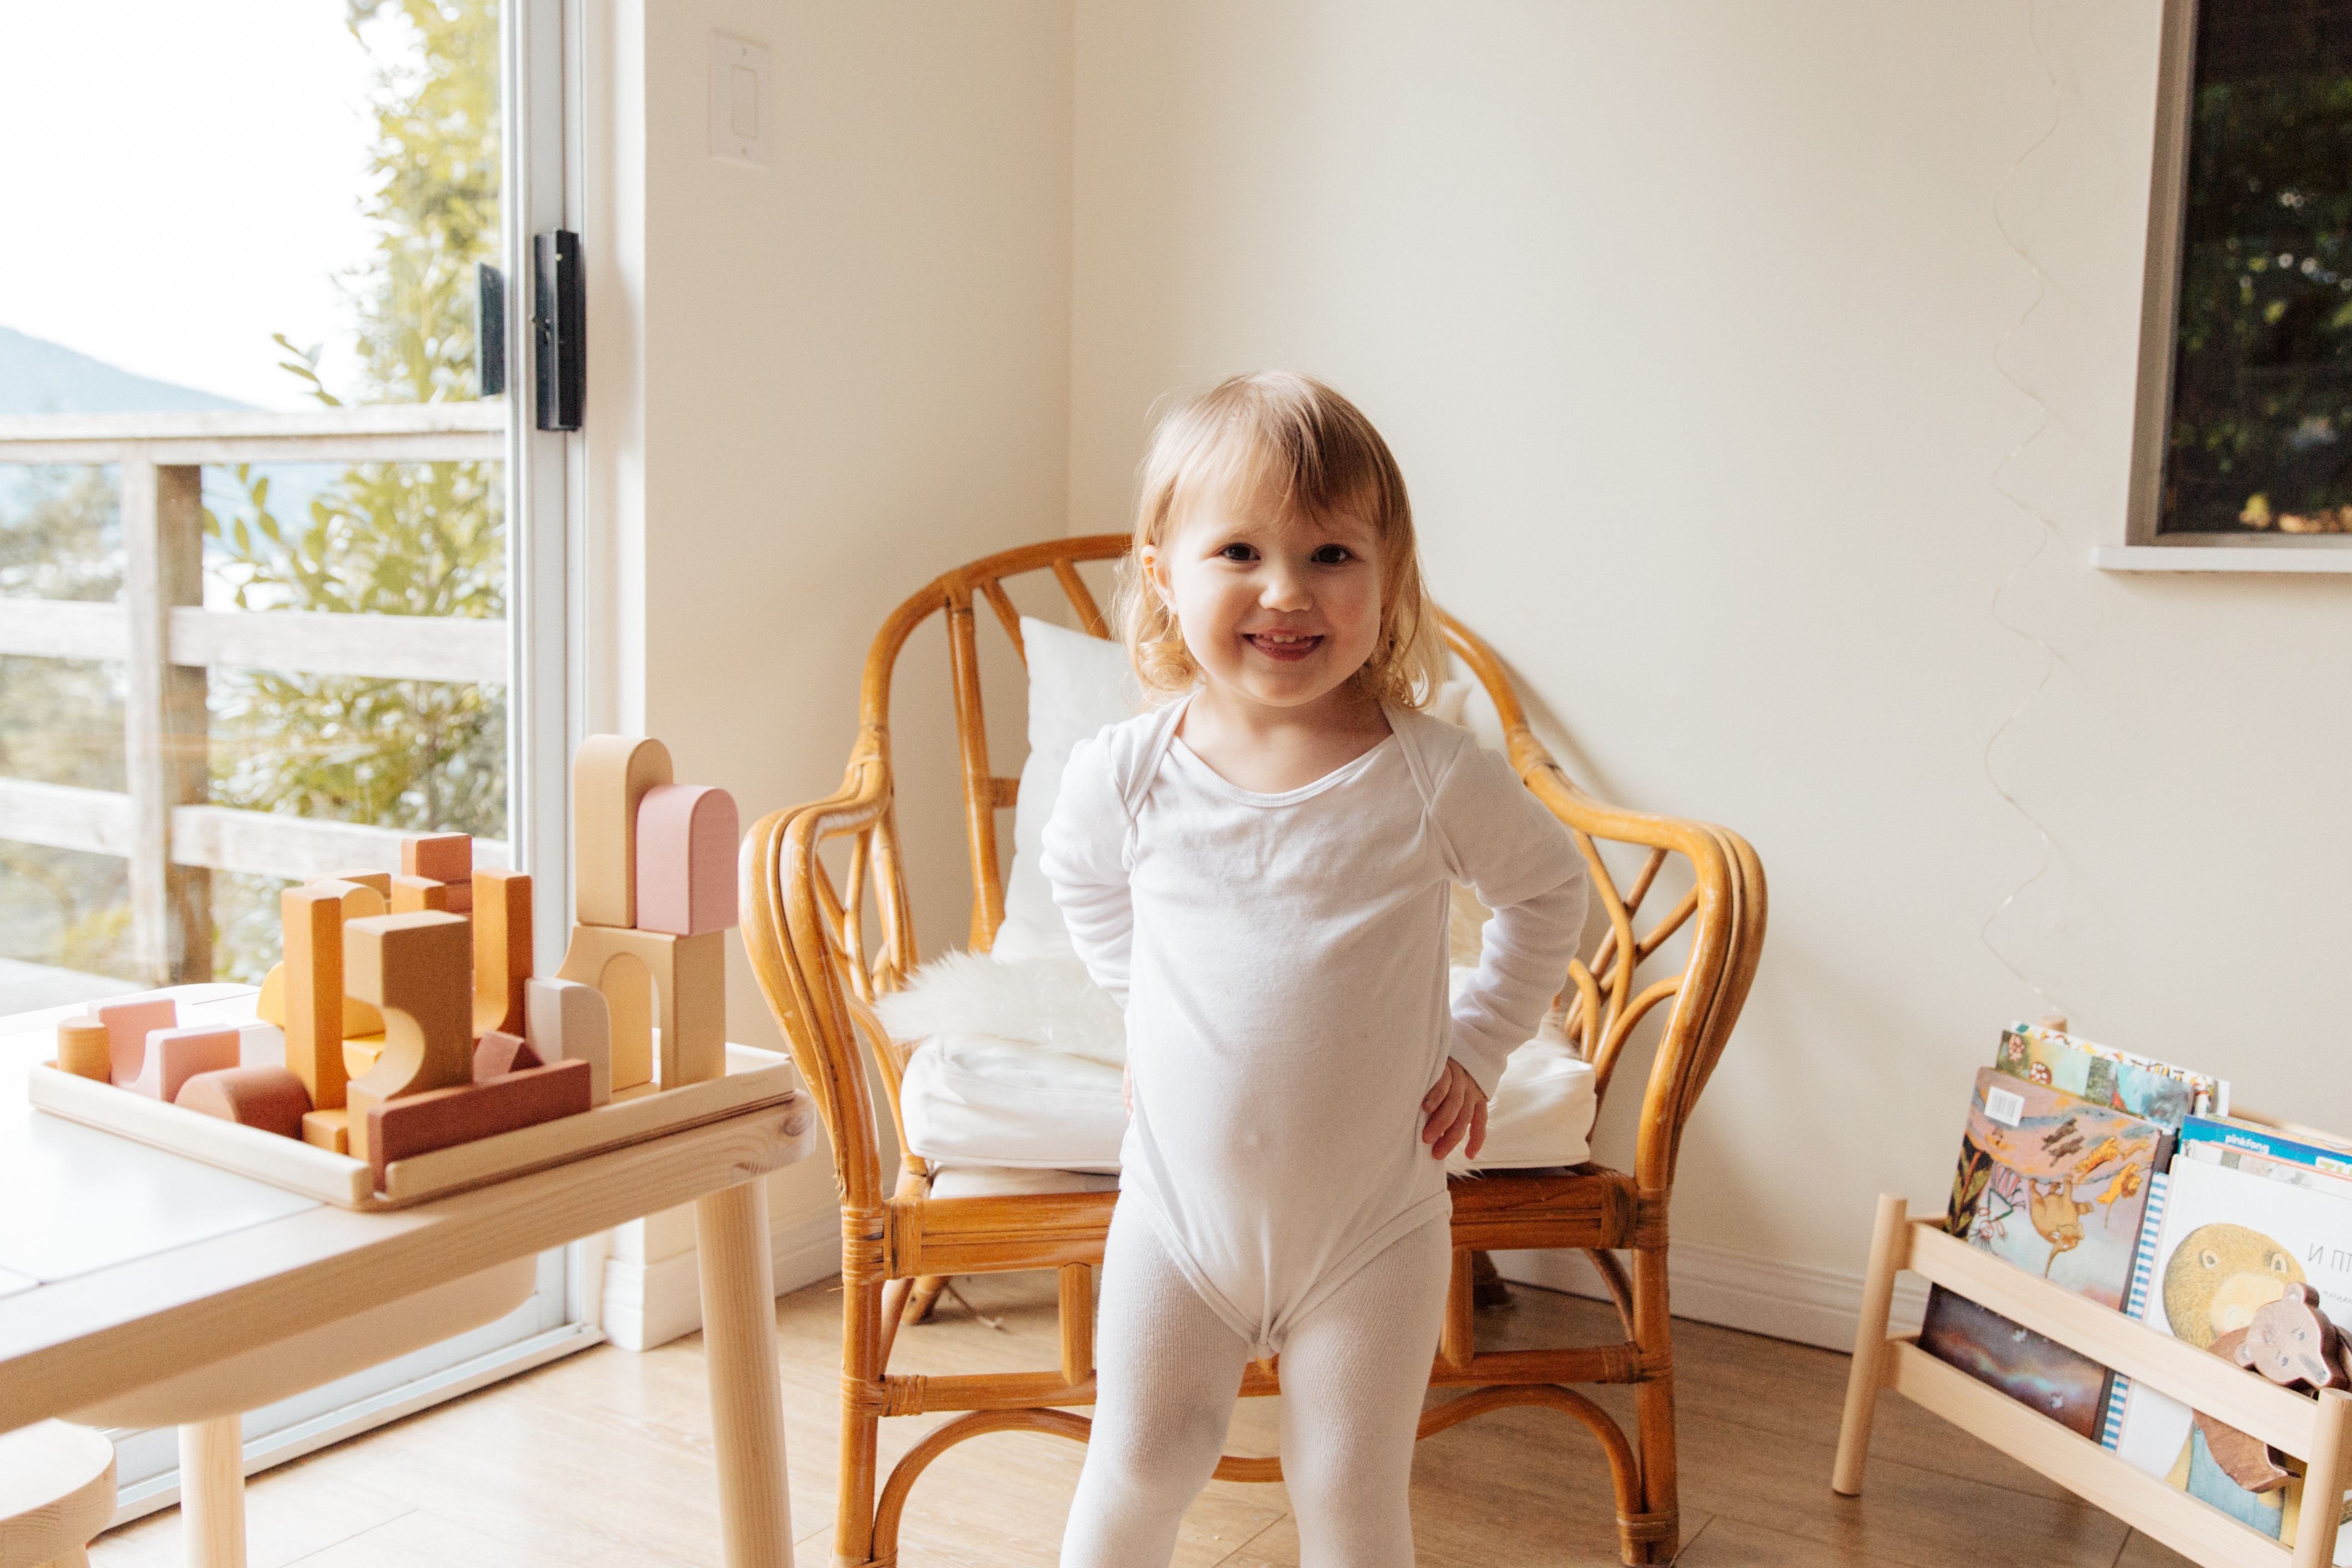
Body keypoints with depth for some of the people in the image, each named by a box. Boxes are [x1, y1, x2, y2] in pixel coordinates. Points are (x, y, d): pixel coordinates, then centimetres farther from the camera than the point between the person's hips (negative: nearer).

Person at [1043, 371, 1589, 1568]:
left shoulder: (1435, 778, -15)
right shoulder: (1122, 776, -12)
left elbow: (1550, 890, 5)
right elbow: (1082, 883, 13)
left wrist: (1478, 1042, 2)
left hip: (1374, 1226, -1)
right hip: (1178, 1209, 1)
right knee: (1139, 1468, 13)